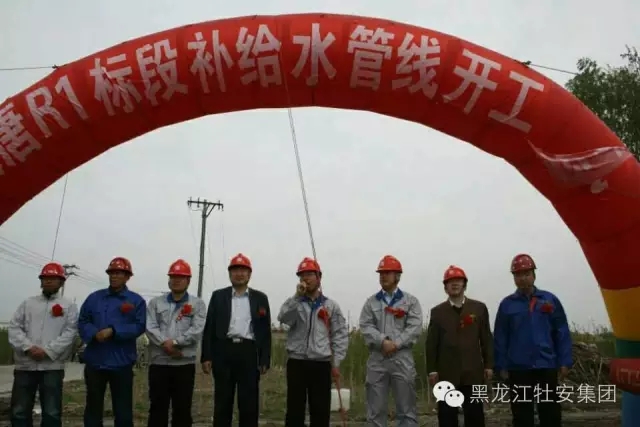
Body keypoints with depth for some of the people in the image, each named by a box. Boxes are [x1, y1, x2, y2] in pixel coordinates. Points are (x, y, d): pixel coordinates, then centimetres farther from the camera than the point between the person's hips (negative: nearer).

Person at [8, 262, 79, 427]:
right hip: (25, 365, 3)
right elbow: (14, 327, 4)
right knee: (19, 412, 7)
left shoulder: (68, 306, 6)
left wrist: (47, 351, -15)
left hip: (52, 366, -3)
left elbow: (69, 333, -4)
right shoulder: (28, 303, 14)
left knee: (51, 413, 0)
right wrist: (28, 347, -12)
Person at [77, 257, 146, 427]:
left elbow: (139, 326, -8)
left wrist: (113, 331, -19)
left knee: (123, 409, 4)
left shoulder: (136, 301, 1)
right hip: (95, 361, 3)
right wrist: (94, 334, -14)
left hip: (122, 363, -3)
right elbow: (82, 322, 6)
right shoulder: (94, 297, 11)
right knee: (93, 407, 12)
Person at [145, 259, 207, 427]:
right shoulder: (156, 303, 10)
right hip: (159, 363, 1)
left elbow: (196, 330, -9)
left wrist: (174, 342, -17)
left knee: (182, 408, 5)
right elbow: (150, 328, -3)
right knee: (157, 407, 7)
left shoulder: (197, 304, 4)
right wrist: (165, 344, -18)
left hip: (184, 364, -1)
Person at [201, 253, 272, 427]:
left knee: (249, 403, 2)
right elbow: (209, 328, 6)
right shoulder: (218, 296, 9)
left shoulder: (260, 298, 9)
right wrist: (206, 356, -1)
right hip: (224, 351, 0)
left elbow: (265, 331, 6)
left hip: (249, 352, 0)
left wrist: (265, 360, -1)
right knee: (222, 402, 6)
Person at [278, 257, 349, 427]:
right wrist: (298, 296, -18)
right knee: (295, 408, 4)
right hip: (296, 363, 0)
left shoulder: (331, 306, 7)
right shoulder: (293, 303, 8)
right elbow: (283, 318, -14)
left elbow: (340, 335, 4)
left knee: (320, 410, 3)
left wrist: (336, 363, -2)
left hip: (321, 364, 0)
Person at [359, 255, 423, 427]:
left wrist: (396, 343, -15)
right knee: (375, 408, 5)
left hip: (402, 358, -1)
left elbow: (415, 327, -4)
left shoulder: (410, 301, 7)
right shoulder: (371, 302, 12)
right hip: (377, 358, 2)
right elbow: (366, 326, -1)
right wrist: (383, 341, -15)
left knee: (406, 408, 2)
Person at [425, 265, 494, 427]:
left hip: (473, 372, 0)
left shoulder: (479, 308, 8)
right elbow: (431, 343, 3)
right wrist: (432, 370, -2)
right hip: (446, 373, 0)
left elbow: (486, 339, 7)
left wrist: (489, 365, 2)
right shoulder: (437, 311, 6)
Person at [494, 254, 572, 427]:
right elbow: (500, 338, 1)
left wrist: (565, 362, -1)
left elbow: (562, 333, 3)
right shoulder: (507, 304, 1)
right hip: (518, 369, 0)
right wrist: (502, 366, -2)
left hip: (547, 366, 0)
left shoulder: (550, 300, 2)